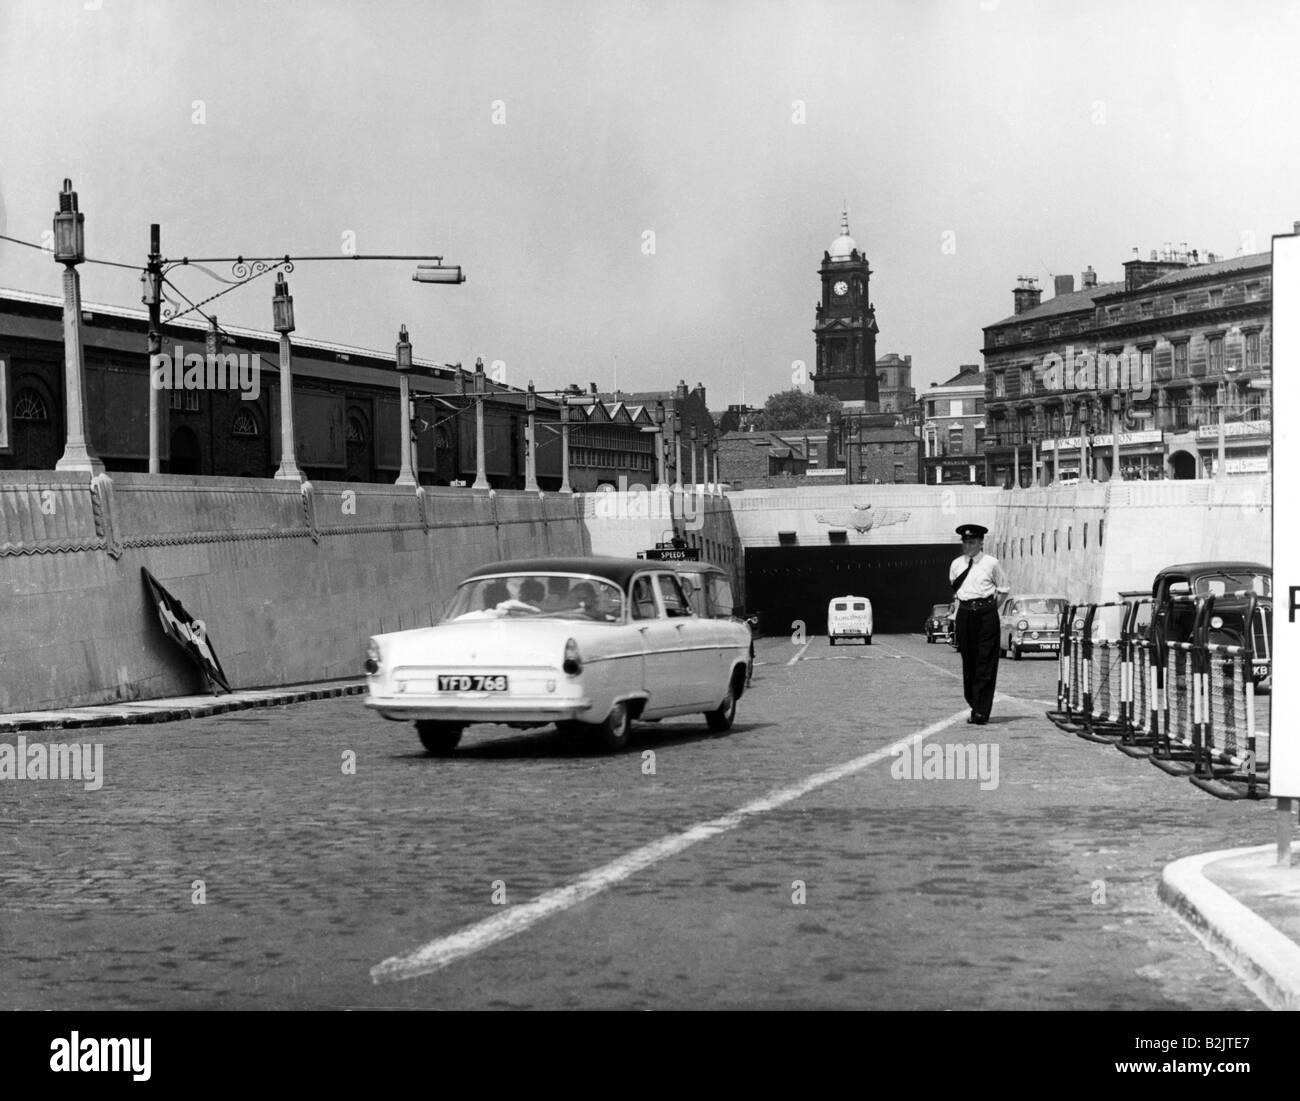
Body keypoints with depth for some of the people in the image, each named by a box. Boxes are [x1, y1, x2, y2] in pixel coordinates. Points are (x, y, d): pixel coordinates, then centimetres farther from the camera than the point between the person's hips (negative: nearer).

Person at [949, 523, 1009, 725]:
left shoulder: (991, 563, 0)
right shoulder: (956, 564, 10)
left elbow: (1004, 588, 9)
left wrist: (989, 606, 3)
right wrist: (962, 603, 11)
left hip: (986, 615, -4)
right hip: (965, 614, 4)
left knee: (986, 663, -7)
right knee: (968, 662, 6)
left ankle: (982, 711, -8)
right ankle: (974, 706, 18)